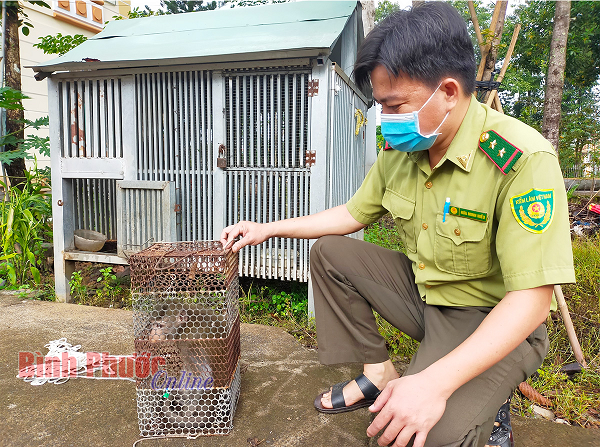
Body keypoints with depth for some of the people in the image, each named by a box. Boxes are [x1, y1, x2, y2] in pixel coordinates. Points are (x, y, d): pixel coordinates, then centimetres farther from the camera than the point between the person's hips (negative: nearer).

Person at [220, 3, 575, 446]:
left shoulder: (523, 160, -28)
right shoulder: (399, 150, -6)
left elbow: (532, 299, -30)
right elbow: (353, 214, 7)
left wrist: (436, 383, -39)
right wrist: (267, 228, 1)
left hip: (497, 320, -6)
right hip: (421, 289, 7)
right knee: (329, 252, 0)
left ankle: (487, 407, 7)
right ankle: (379, 372, 6)